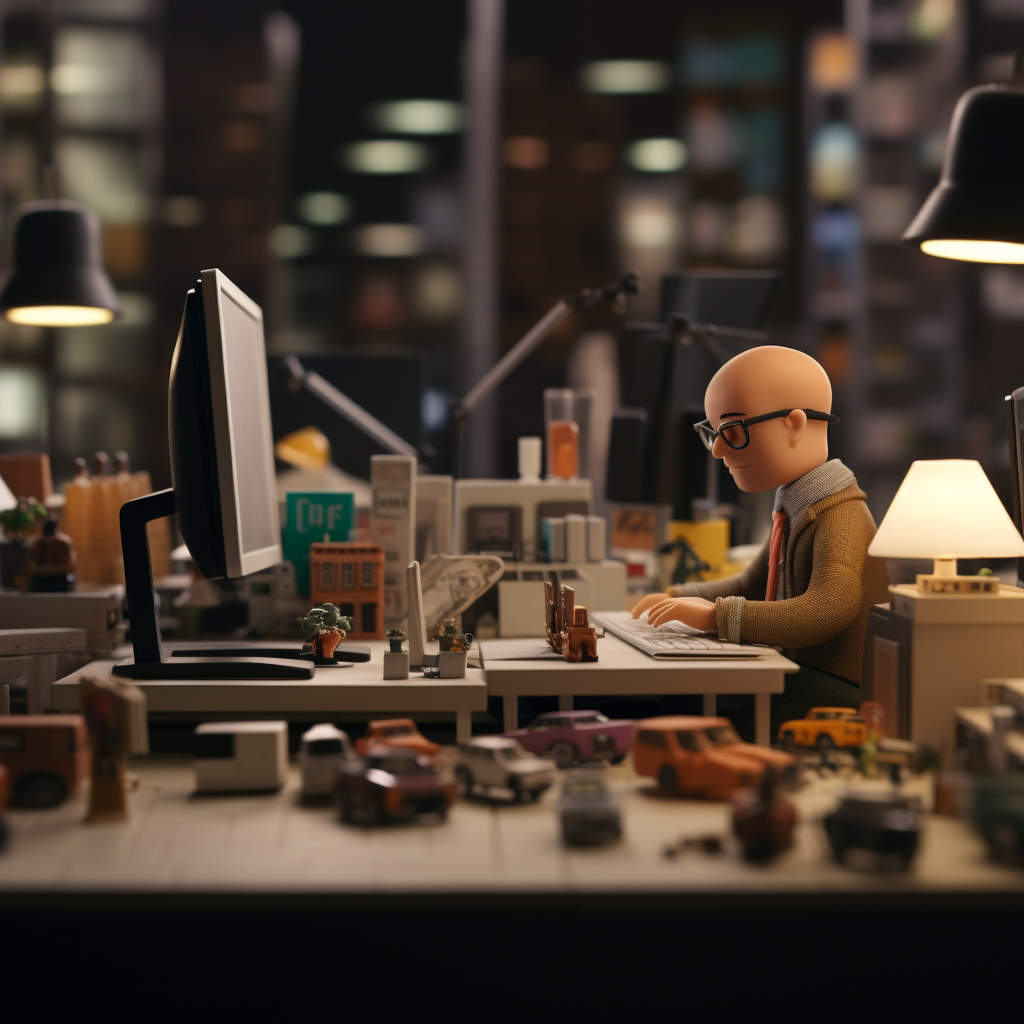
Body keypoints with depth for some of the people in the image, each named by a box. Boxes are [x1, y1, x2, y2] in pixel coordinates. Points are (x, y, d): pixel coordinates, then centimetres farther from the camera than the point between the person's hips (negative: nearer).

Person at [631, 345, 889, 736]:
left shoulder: (841, 517, -15)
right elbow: (752, 587, 33)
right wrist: (678, 598, 20)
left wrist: (716, 615, -27)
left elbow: (827, 611, -31)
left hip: (833, 693, -9)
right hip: (796, 682, 9)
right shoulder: (795, 511, 16)